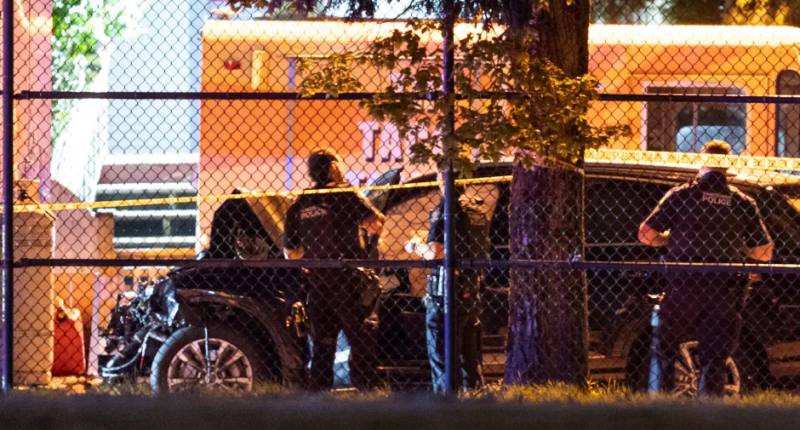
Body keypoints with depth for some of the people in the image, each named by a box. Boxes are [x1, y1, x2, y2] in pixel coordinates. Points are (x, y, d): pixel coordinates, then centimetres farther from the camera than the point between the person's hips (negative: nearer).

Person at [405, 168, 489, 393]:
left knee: (442, 358, -3)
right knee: (469, 356, 16)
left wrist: (415, 246, 1)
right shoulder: (479, 209, 9)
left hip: (446, 292, -7)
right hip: (473, 290, 7)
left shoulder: (445, 209, -14)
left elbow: (435, 253, -20)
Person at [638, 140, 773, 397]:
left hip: (684, 286, -1)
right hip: (725, 291, 1)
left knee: (665, 349, 14)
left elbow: (646, 235, -3)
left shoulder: (681, 195, -2)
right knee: (715, 359, 5)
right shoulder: (743, 203, 2)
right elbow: (764, 253, 4)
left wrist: (668, 239, 18)